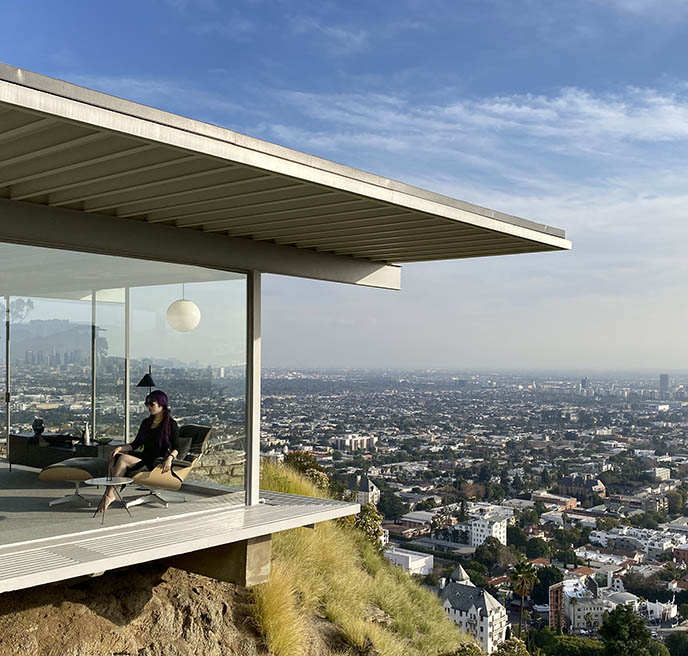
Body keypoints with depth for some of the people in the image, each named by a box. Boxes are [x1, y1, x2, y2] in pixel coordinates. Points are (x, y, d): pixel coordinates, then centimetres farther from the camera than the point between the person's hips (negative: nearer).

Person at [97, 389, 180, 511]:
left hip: (156, 464, -7)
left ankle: (109, 494, -21)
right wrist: (120, 448, 1)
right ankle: (110, 491, -32)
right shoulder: (146, 422, 19)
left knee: (123, 458, -25)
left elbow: (176, 447, -5)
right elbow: (136, 444, 18)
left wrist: (170, 458, -26)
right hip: (144, 459, 7)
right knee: (114, 457, -19)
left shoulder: (171, 424, -1)